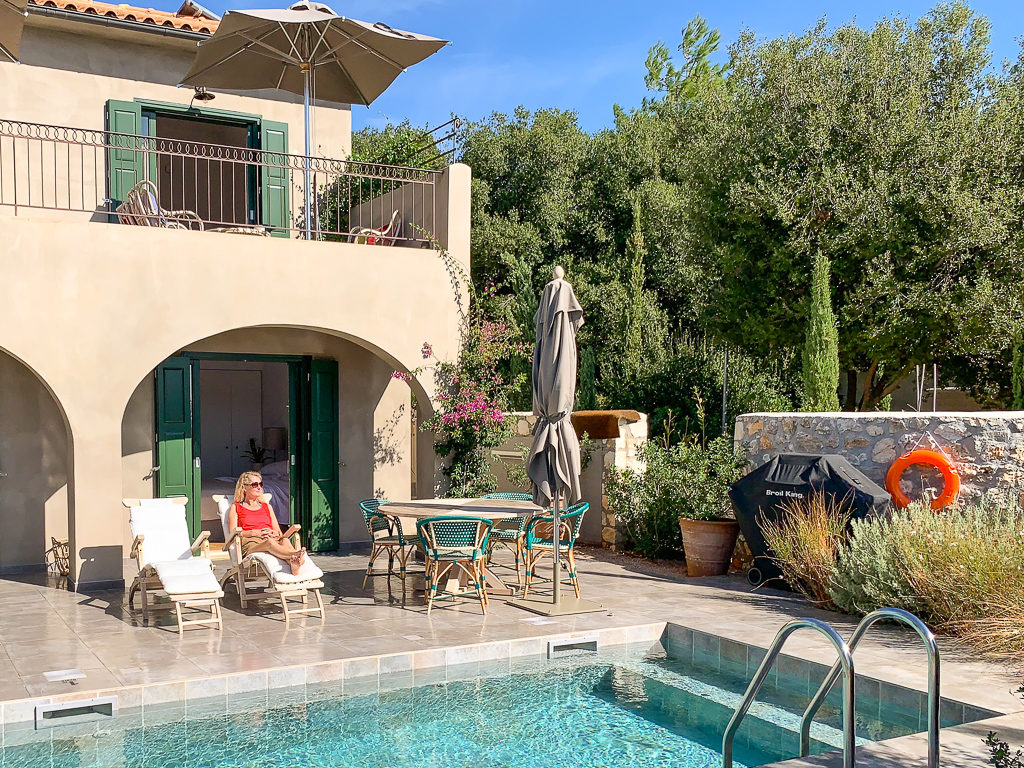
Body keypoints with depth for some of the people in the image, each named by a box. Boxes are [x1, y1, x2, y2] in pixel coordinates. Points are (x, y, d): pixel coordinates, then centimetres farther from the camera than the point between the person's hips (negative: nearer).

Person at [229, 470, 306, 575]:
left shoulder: (267, 507, 32)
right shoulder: (236, 507, 21)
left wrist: (275, 533, -3)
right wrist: (255, 533, -11)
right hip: (249, 544, -3)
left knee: (285, 540, -37)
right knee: (269, 542, -41)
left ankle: (294, 563, -70)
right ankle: (295, 555, -68)